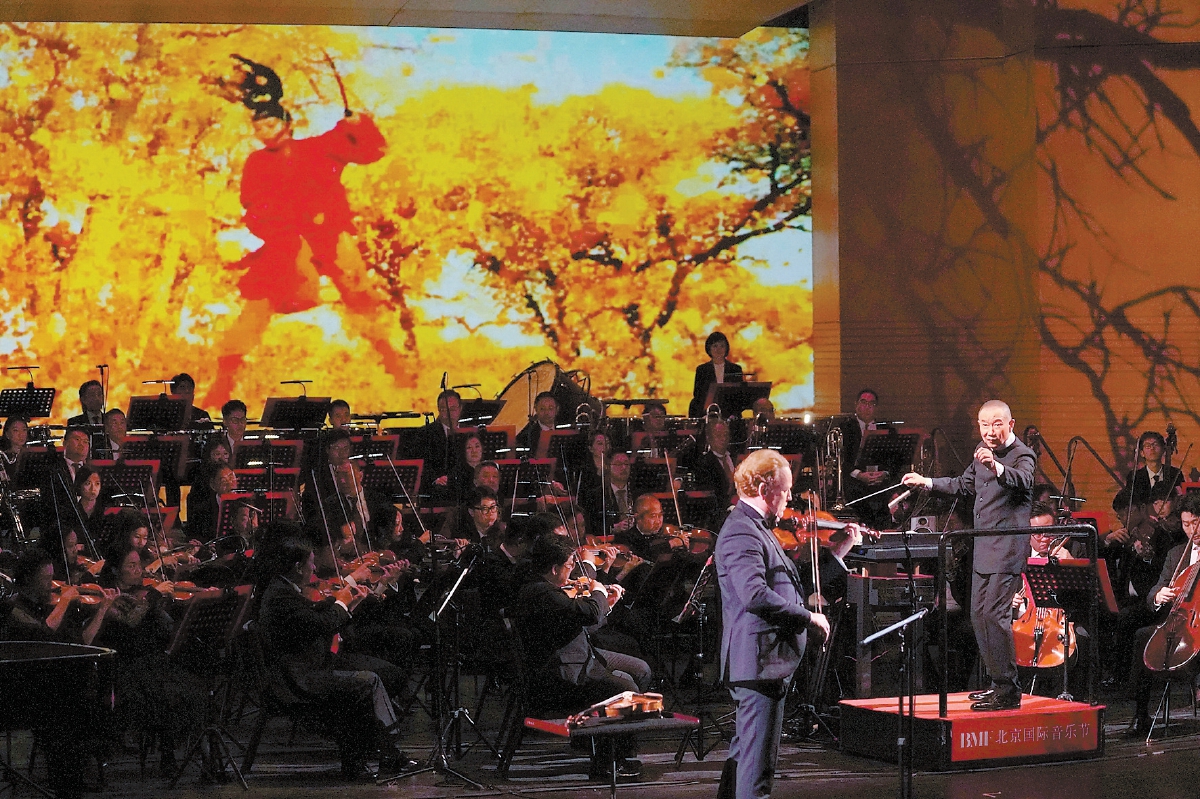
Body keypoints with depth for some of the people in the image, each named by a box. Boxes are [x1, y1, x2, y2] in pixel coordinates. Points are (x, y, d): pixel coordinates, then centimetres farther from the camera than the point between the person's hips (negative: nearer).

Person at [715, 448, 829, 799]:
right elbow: (755, 595, -29)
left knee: (745, 751, 19)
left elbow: (784, 587, 26)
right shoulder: (740, 532, -16)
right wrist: (809, 616, -22)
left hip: (765, 662, 11)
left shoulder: (756, 528, 19)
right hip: (759, 661, -11)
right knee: (759, 759, -10)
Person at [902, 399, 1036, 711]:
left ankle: (1008, 691, -12)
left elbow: (1022, 480, -37)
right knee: (978, 614, 13)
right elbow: (964, 485, 30)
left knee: (994, 613, -16)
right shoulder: (982, 451, 12)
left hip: (1007, 548, -9)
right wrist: (925, 482, 31)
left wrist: (996, 467, -55)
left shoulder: (1021, 455, -13)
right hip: (984, 547, 9)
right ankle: (997, 683, 23)